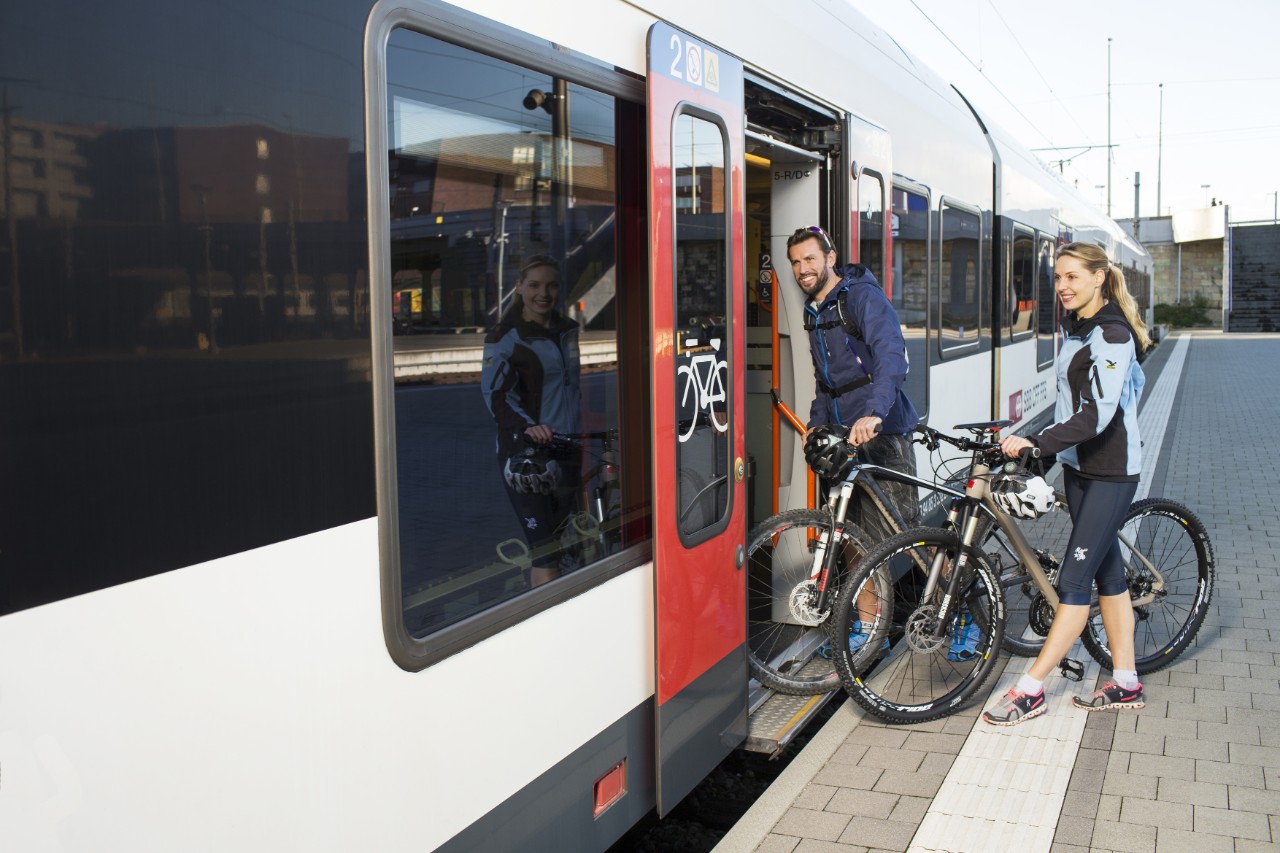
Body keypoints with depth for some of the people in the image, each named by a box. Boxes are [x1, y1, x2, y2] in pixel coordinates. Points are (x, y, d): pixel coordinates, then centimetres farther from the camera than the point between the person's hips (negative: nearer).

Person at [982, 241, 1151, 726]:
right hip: (1079, 466, 10)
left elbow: (1098, 414, -26)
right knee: (1107, 572, 14)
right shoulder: (1075, 328, 11)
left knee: (1074, 580, -7)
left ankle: (1029, 691, -4)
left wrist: (1037, 444, -31)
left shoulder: (1112, 334, -17)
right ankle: (1126, 684, 23)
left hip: (1111, 471, -10)